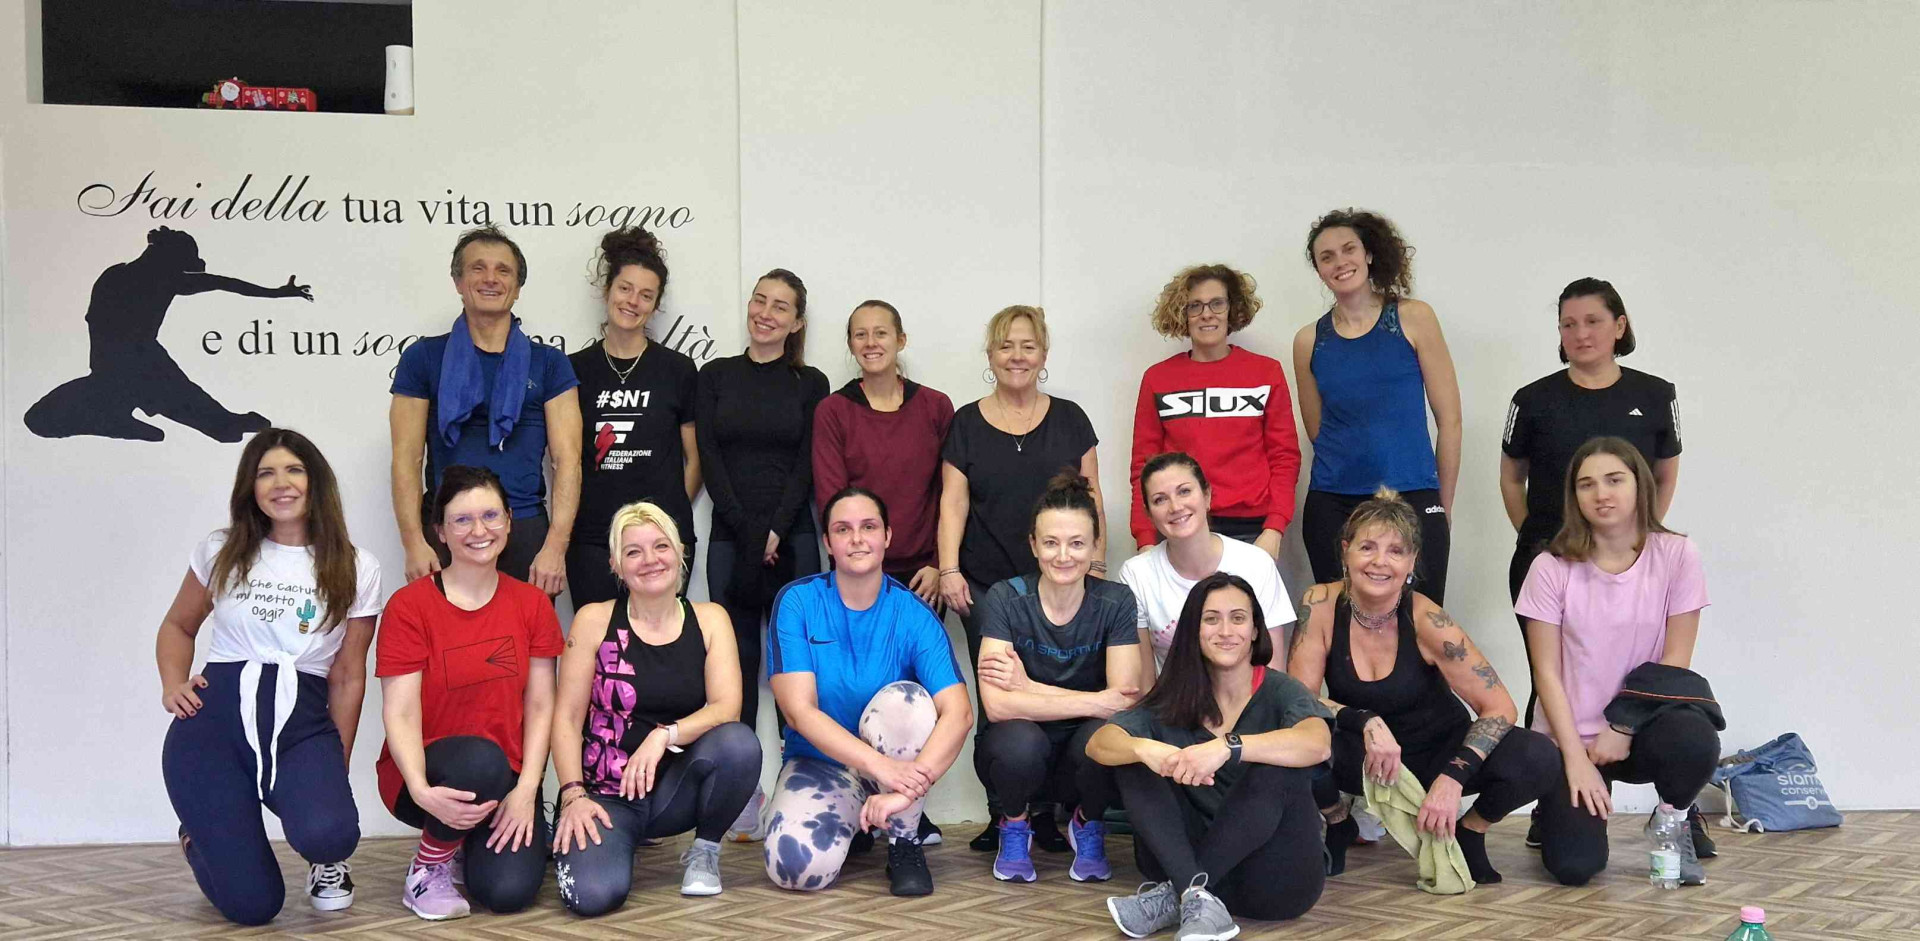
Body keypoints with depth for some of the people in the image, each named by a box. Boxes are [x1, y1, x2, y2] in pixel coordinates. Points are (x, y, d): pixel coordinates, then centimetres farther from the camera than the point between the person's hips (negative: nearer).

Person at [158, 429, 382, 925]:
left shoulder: (356, 569, 5)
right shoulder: (221, 552, 10)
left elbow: (348, 677, 7)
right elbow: (178, 626, 23)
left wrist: (338, 774, 7)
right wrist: (173, 684, 2)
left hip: (303, 724, 0)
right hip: (216, 721, 1)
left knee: (328, 834, -34)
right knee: (252, 904, -12)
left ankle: (327, 861, 8)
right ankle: (203, 837, 27)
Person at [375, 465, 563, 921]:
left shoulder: (532, 603, 3)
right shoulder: (409, 606, -8)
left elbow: (539, 706, 0)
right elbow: (401, 714, -14)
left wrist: (526, 790, -13)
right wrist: (422, 791, -31)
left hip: (507, 780, 3)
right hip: (430, 778, -3)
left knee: (509, 891, -22)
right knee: (480, 760, -37)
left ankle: (491, 834, 16)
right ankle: (429, 866, -7)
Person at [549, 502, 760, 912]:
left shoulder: (709, 619, 3)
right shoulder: (594, 621, -1)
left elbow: (727, 707, -10)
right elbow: (567, 717, -4)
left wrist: (665, 734, -26)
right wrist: (573, 794, -16)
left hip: (676, 789, 1)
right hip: (607, 793, -1)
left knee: (740, 742, -30)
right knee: (594, 893, -29)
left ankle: (705, 850, -1)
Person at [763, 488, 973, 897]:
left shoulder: (913, 614, -11)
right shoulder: (797, 602, -10)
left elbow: (959, 712, -23)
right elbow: (798, 710, -19)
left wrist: (906, 790, -37)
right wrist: (880, 765, -31)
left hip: (897, 764, 0)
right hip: (819, 761, 1)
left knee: (905, 697, -32)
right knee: (797, 865, -28)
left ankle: (904, 842, -11)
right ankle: (853, 826, 11)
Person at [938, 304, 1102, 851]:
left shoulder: (1069, 420, 10)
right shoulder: (967, 424, 8)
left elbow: (1091, 497, 10)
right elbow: (953, 501, 4)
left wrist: (1095, 565, 2)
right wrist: (949, 569, -6)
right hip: (986, 585, 0)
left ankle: (1047, 814, 8)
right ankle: (1001, 818, 7)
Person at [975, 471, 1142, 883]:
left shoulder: (1115, 601, -9)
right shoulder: (1006, 599, -13)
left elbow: (1127, 702, -19)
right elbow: (997, 704, -24)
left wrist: (1028, 687, -21)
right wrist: (1097, 701, -26)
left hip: (1082, 762, 1)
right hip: (1020, 757, -1)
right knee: (1020, 739, -35)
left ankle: (1088, 826, 2)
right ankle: (1014, 827, 1)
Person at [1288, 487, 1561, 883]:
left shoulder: (1426, 620, -20)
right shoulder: (1321, 605, -17)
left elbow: (1500, 706, -19)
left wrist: (1453, 777, -31)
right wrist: (1365, 722, -33)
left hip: (1436, 749, 0)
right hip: (1364, 759, 1)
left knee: (1537, 758, -27)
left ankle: (1468, 835, 4)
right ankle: (1338, 829, 2)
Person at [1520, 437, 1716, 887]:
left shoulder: (1676, 556, -5)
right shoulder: (1552, 568, -6)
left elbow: (1675, 660, -4)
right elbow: (1547, 672, -6)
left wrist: (1623, 730, -12)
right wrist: (1576, 757, -13)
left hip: (1641, 729, 1)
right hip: (1570, 735, -1)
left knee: (1695, 742, -35)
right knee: (1574, 866, -20)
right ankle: (1563, 807, 19)